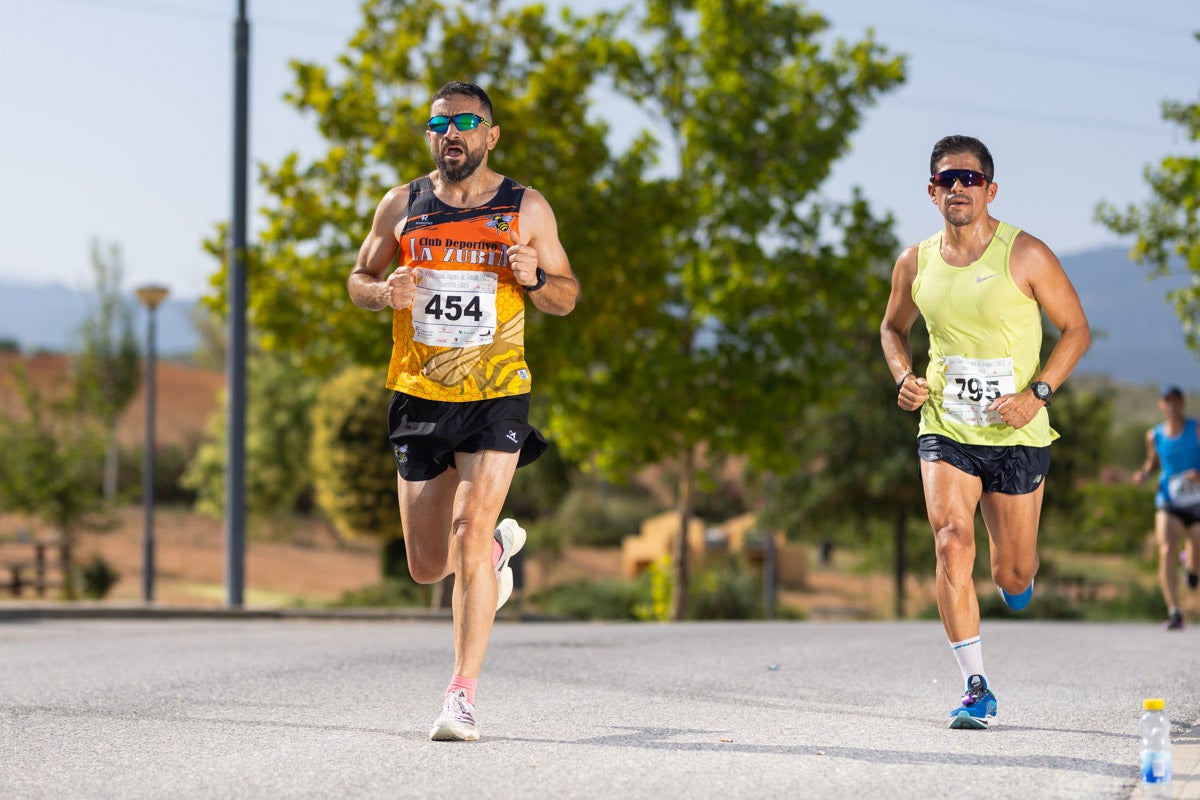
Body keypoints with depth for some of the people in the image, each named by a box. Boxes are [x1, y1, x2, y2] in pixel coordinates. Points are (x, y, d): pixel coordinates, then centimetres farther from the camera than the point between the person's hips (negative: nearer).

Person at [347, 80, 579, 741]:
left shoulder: (526, 208, 1)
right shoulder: (401, 206, 4)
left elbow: (567, 296, 8)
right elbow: (358, 279, 14)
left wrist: (534, 277, -14)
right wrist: (385, 291, -9)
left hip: (496, 397, -3)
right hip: (417, 396, 3)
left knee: (468, 534, -17)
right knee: (428, 565, 8)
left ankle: (462, 693, -9)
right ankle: (501, 545, 44)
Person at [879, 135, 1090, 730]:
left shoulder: (1025, 256, -9)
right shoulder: (915, 264, 1)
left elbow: (1076, 329, -2)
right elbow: (893, 328, 20)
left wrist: (1036, 394, -15)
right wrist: (904, 378, -1)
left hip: (1016, 436, -2)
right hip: (944, 429, 2)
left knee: (1011, 575, 7)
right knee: (952, 544, -19)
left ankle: (1019, 576, 47)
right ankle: (977, 690, -13)